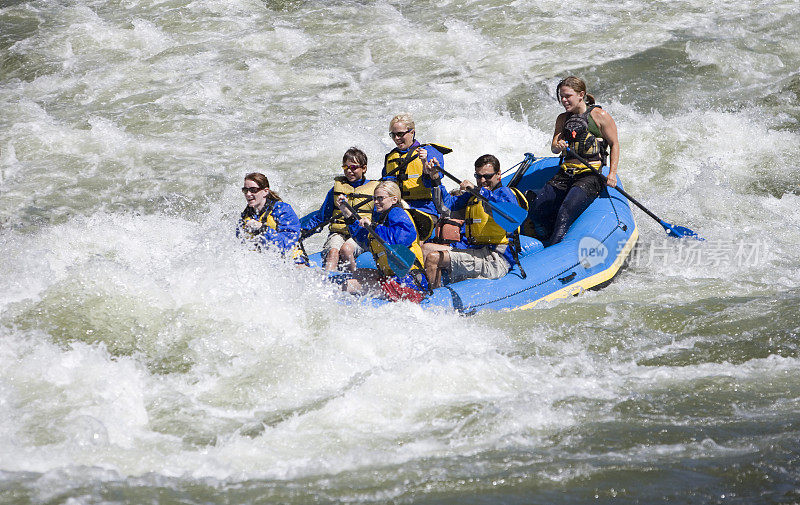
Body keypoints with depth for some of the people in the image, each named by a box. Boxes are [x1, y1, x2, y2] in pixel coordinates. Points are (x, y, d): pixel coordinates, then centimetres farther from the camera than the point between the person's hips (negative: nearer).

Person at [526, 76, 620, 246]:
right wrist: (557, 145, -18)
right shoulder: (563, 119, 17)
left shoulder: (599, 116, 1)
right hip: (565, 174, 6)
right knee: (536, 212, -14)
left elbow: (614, 144, 4)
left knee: (566, 211, -31)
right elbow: (554, 147, 7)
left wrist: (612, 173, -8)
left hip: (590, 176, -6)